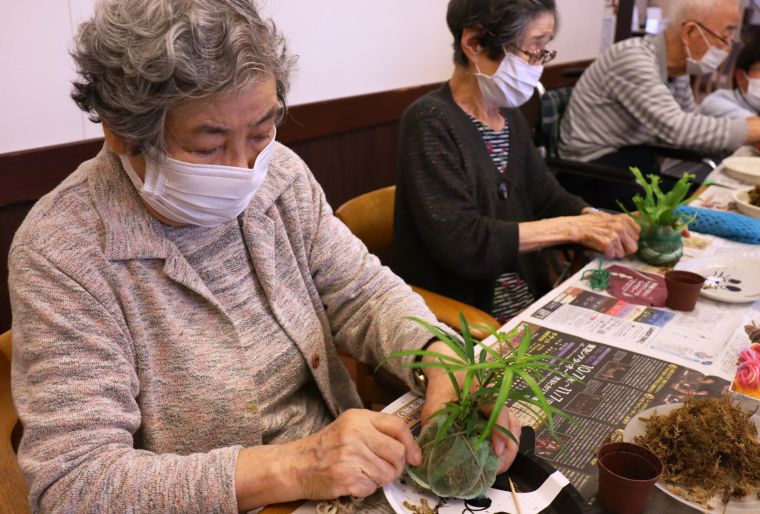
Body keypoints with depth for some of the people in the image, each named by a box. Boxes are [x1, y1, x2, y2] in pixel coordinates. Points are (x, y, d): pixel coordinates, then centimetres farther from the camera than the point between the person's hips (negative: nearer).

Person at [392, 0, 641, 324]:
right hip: (461, 319, -7)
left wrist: (604, 222, -5)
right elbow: (459, 242, -25)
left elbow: (547, 198, 14)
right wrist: (573, 227, -21)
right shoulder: (432, 123, -17)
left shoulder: (510, 117, 9)